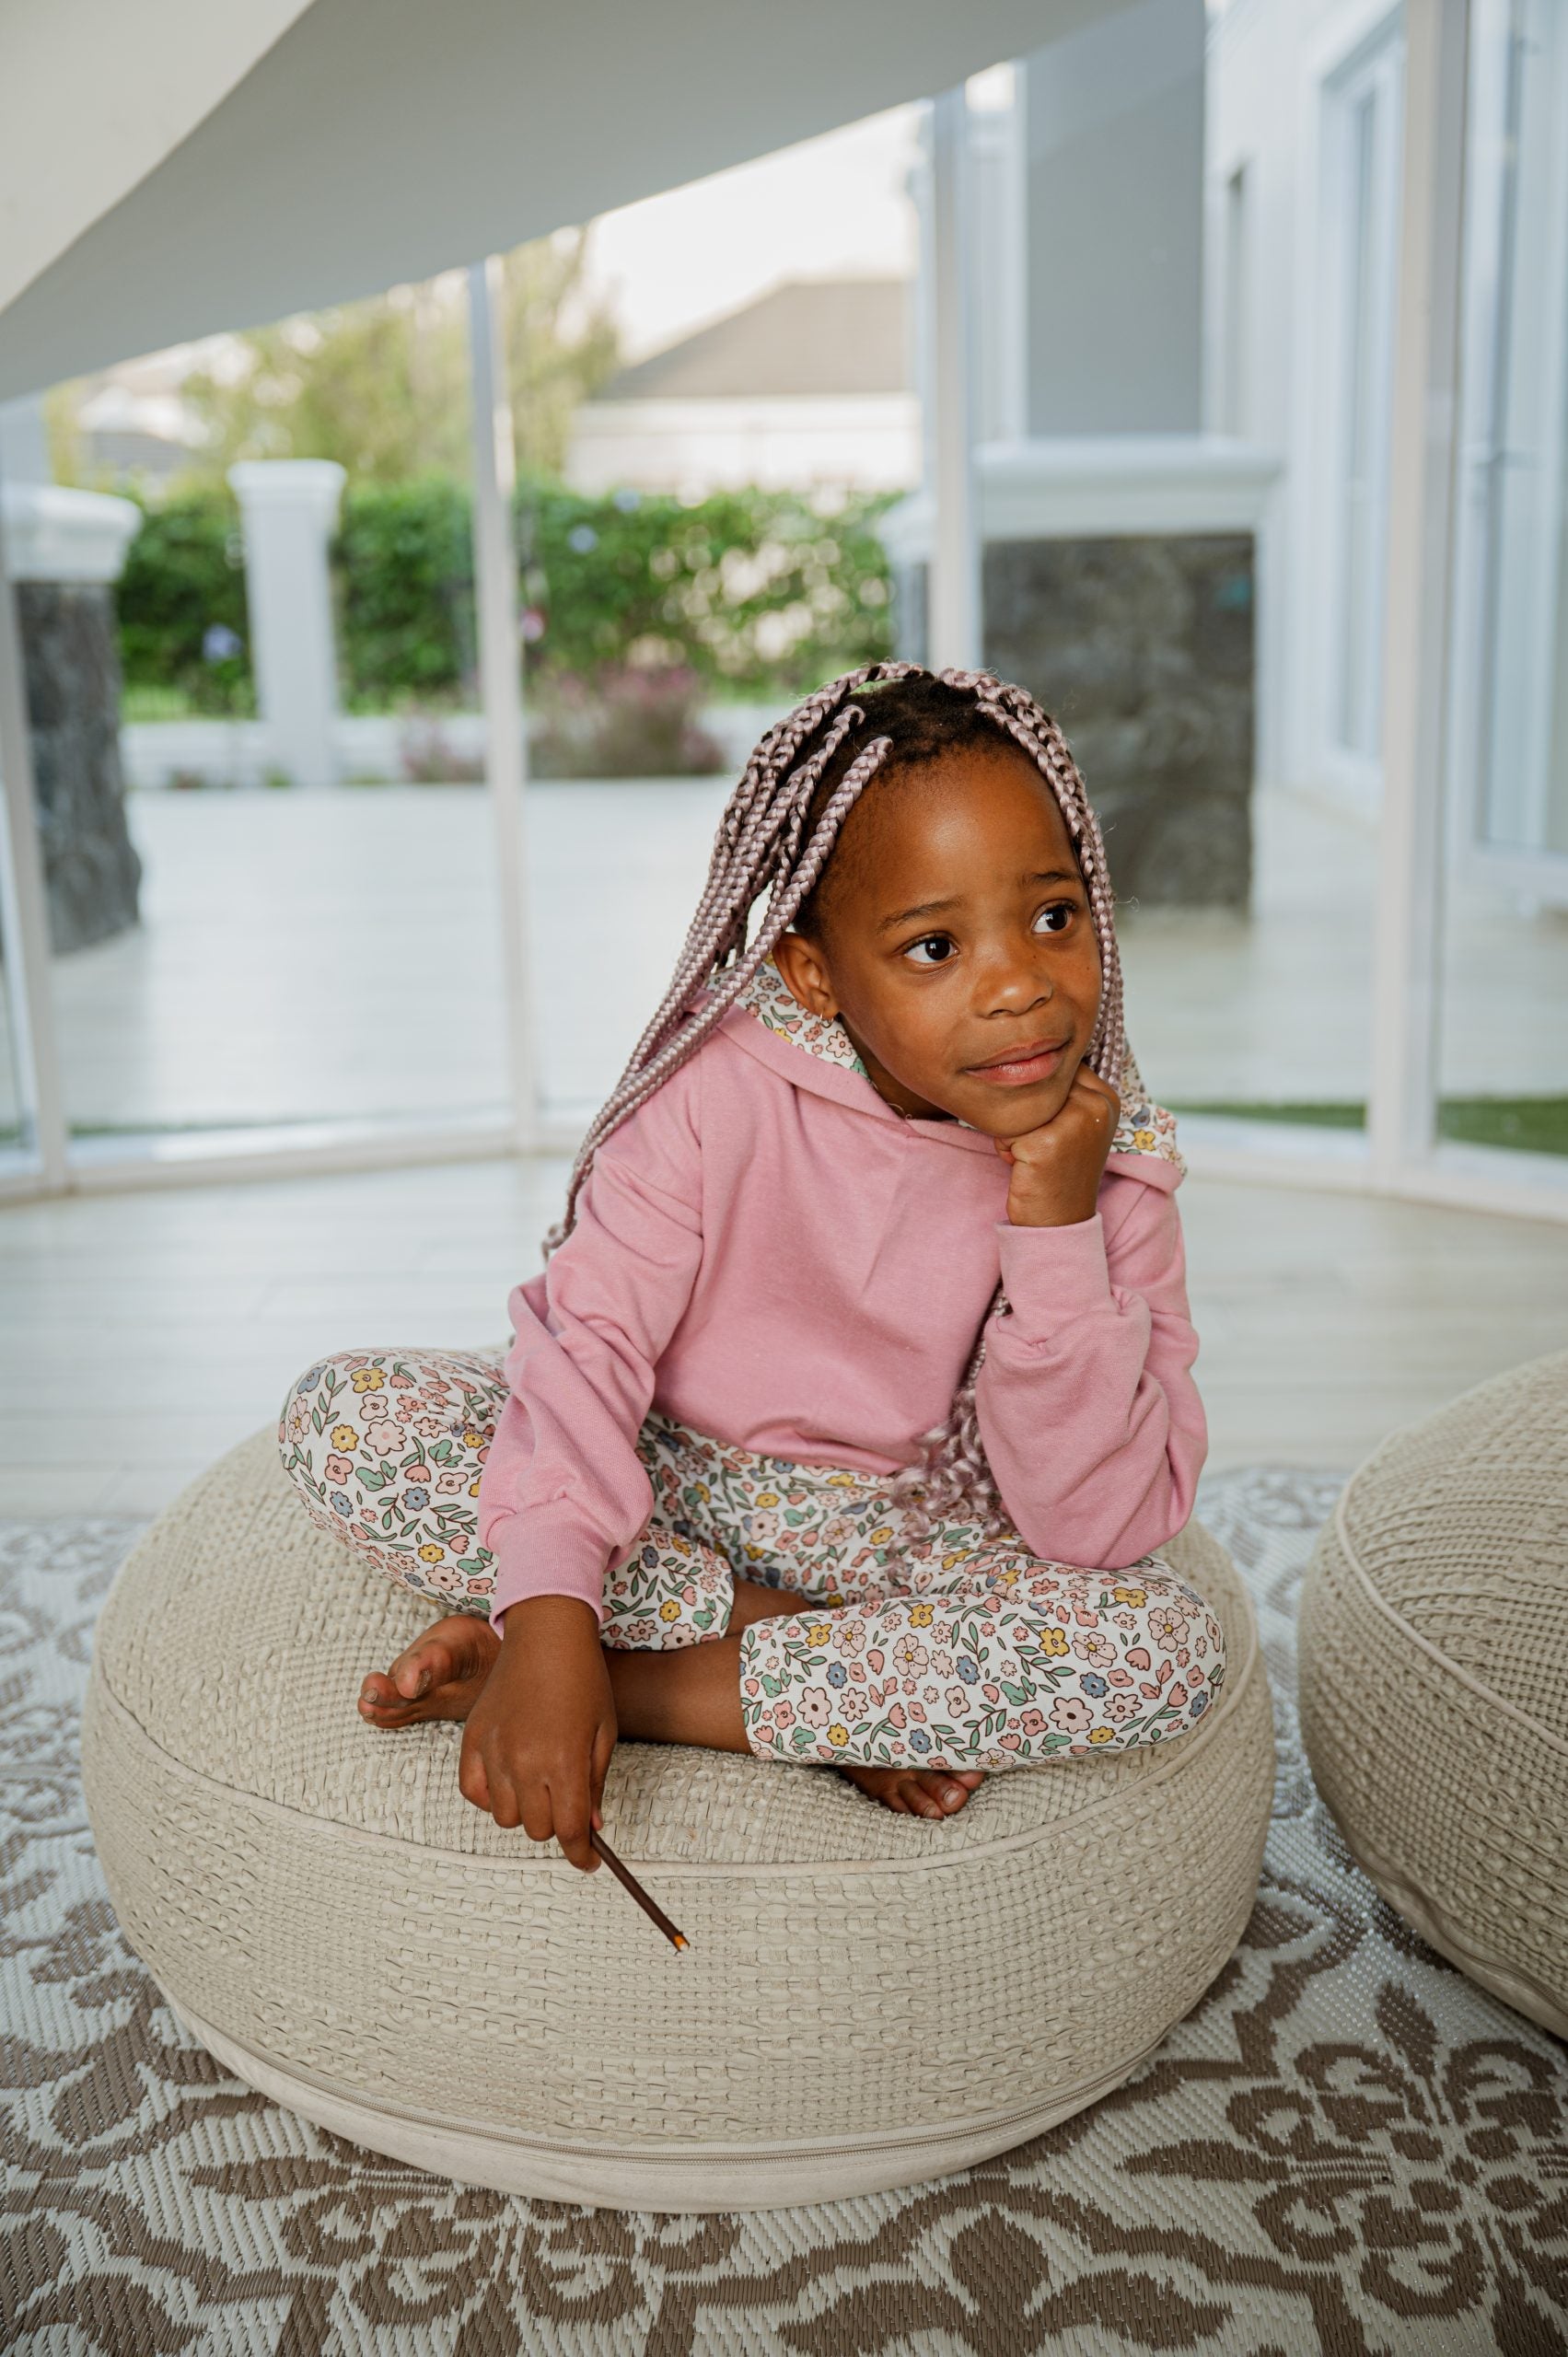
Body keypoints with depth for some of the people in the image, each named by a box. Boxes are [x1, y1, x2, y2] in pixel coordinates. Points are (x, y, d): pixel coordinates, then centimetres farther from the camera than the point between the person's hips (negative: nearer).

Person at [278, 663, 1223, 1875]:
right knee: (343, 1416, -23)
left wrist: (1056, 1233, -30)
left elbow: (1096, 1527, -18)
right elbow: (590, 1332, -21)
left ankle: (643, 1683, -22)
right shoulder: (725, 1091, -19)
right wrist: (550, 1612, -36)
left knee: (1171, 1649, -28)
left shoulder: (1111, 1165, -15)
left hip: (907, 1534, 0)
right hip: (667, 1479, 0)